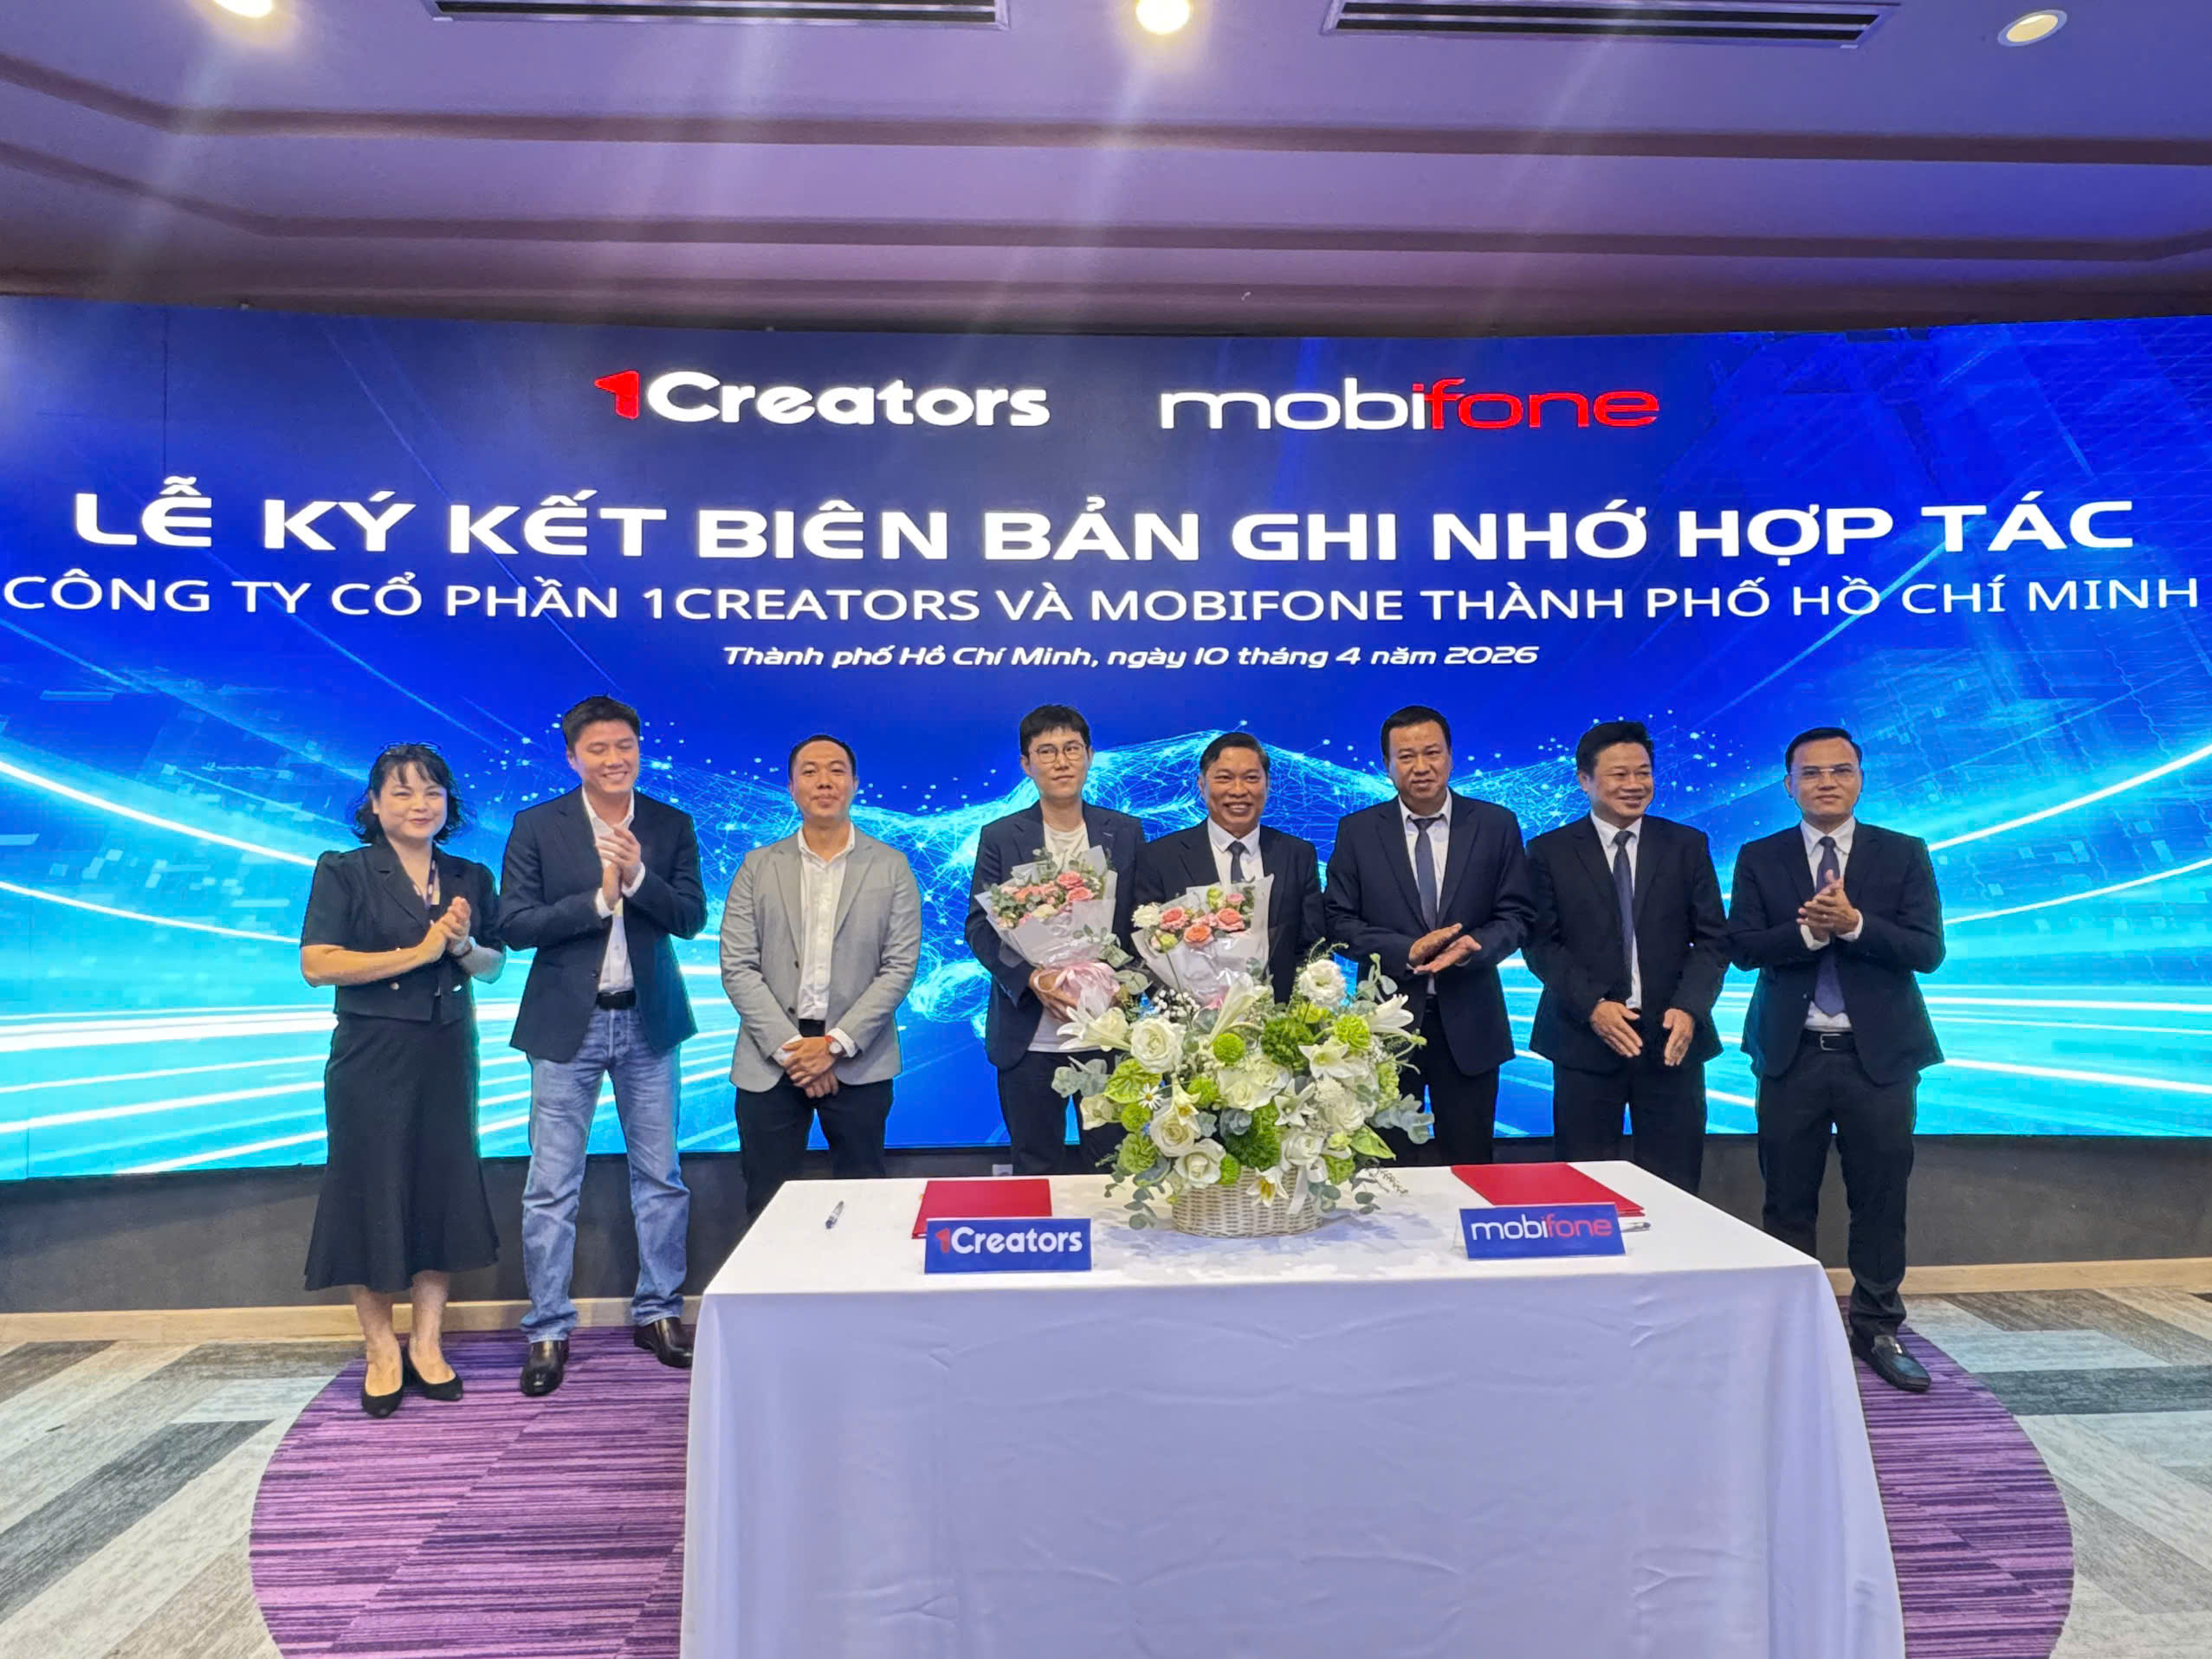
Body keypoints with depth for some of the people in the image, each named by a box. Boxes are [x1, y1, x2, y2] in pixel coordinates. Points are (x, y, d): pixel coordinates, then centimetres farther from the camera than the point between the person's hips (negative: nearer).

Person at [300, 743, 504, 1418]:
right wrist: (417, 953, -17)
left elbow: (494, 967, 13)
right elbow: (317, 964, -13)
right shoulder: (343, 873, -4)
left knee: (444, 1191, 7)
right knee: (373, 1194, 2)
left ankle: (427, 1344, 19)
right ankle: (381, 1350, 17)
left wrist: (464, 946, -9)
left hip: (448, 1057, 4)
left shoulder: (471, 878, 8)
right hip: (372, 1058, -4)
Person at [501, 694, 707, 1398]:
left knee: (660, 1176, 10)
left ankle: (659, 1313, 25)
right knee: (552, 1187, 3)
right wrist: (597, 899, -18)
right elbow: (514, 924, -9)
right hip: (567, 1023, -2)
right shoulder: (536, 826, -3)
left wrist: (637, 876, -20)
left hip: (648, 1021, 2)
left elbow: (691, 918, -5)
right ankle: (548, 1331, 16)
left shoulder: (672, 826, 3)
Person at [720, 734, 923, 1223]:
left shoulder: (891, 867, 4)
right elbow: (737, 968, 1)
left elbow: (900, 966, -2)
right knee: (768, 1212, 5)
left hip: (858, 1064, -1)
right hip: (770, 1060, 1)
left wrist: (835, 1044, -11)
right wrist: (788, 1047, -10)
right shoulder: (758, 867, 7)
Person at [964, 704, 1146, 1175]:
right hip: (1030, 1038, -1)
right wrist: (1033, 979, -18)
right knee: (1035, 1171, 10)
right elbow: (979, 927, -3)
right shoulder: (1000, 837, 2)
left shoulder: (1125, 832, 6)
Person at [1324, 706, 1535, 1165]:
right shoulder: (1357, 831, 2)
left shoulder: (1496, 825, 3)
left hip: (1468, 1024, 1)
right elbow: (1339, 921, -1)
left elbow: (1517, 914, 2)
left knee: (1470, 1169, 10)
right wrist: (1407, 951, -16)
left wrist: (1472, 946, -18)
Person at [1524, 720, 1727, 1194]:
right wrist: (1592, 1005, -14)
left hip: (1672, 1037, 2)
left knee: (1676, 1190, 5)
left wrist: (1688, 1008, -10)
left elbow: (1713, 938, 5)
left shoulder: (1688, 846, 8)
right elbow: (1541, 943, -1)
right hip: (1586, 1038, -1)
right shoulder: (1550, 851, 3)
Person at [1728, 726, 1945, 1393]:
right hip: (1791, 1054, 0)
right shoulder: (1759, 859, 4)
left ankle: (1876, 1330, 22)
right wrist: (1809, 930, -22)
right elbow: (1743, 947, -7)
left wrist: (1852, 923, -21)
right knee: (1788, 1201, 7)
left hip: (1878, 1054, 0)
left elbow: (1928, 950, -7)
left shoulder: (1904, 855, 3)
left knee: (1880, 1199, 7)